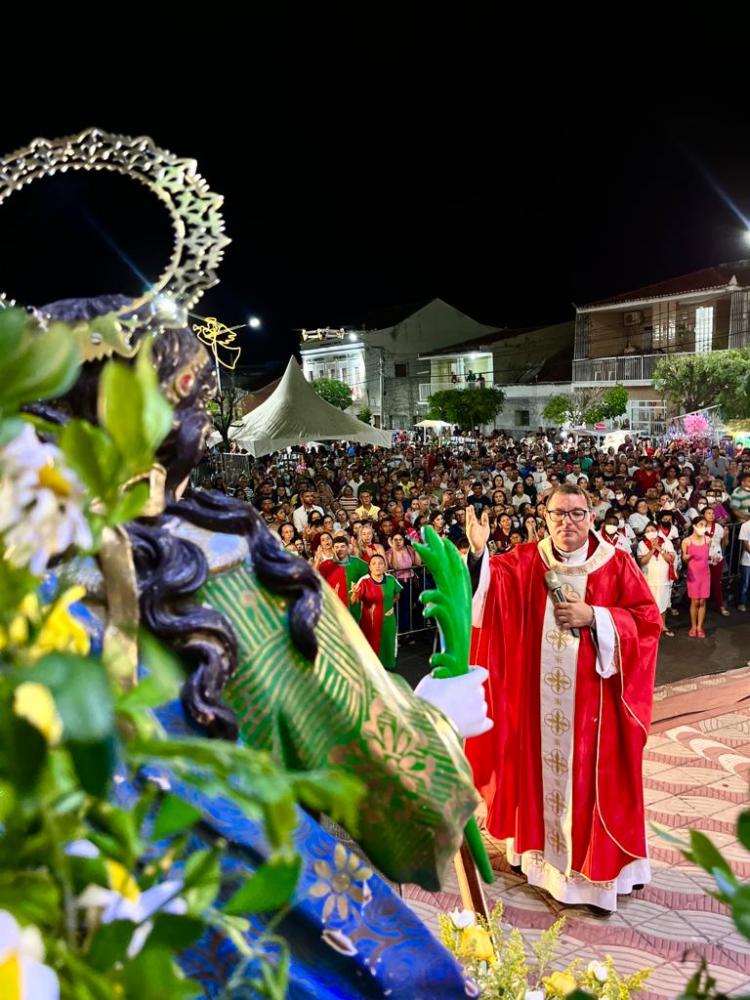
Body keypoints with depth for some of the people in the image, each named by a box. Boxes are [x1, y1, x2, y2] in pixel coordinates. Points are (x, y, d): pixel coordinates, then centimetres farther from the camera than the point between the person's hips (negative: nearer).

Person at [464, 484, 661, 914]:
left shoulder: (617, 564, -4)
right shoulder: (526, 562, 0)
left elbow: (648, 619, -7)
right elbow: (490, 581, -16)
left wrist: (593, 616, -18)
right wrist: (478, 552, -36)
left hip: (592, 696, -2)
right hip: (539, 694, 2)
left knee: (592, 774, 7)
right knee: (541, 766, 14)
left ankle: (600, 862, 22)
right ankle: (538, 844, 32)